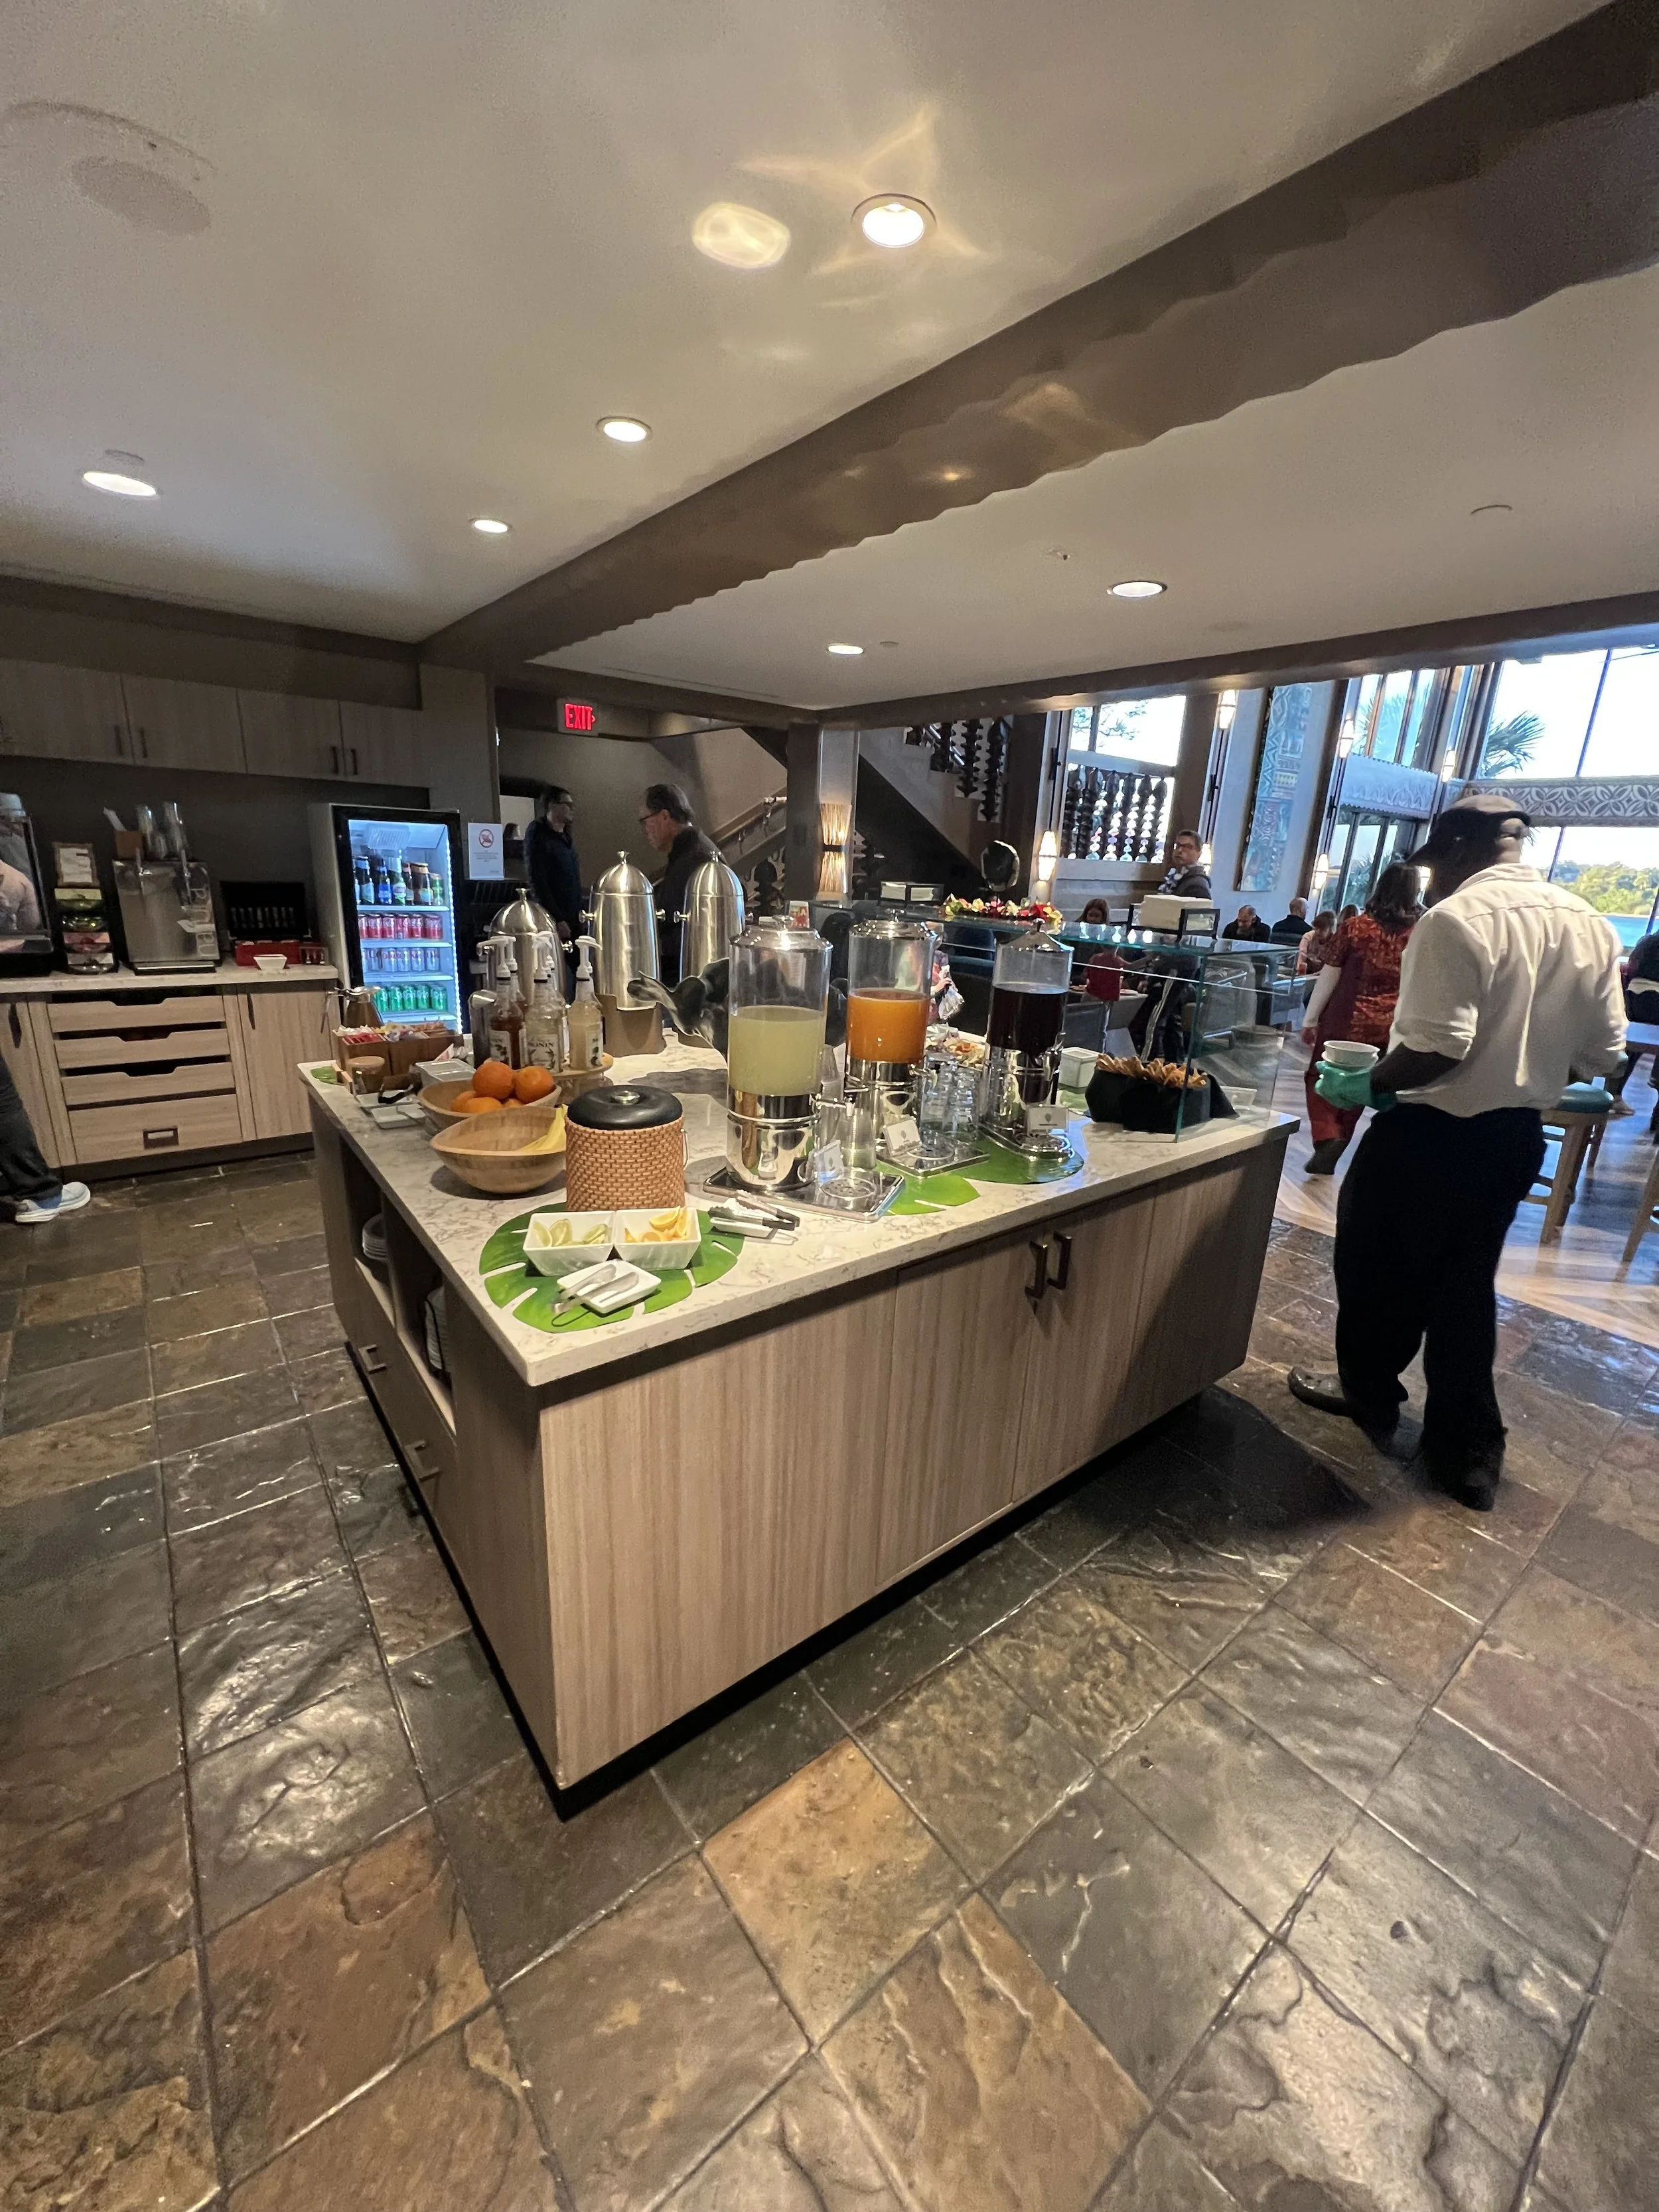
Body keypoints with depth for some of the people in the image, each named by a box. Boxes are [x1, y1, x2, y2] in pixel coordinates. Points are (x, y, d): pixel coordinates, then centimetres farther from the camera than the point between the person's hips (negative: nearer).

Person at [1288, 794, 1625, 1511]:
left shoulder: (1456, 920, -19)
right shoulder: (1590, 926, 5)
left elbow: (1439, 1046, -27)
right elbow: (1601, 1053, 8)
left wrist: (1368, 1086, -12)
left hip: (1433, 1133, -7)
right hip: (1518, 1137, 8)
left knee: (1379, 1268, 15)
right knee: (1466, 1288, 18)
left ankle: (1370, 1394, 36)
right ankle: (1468, 1453, 27)